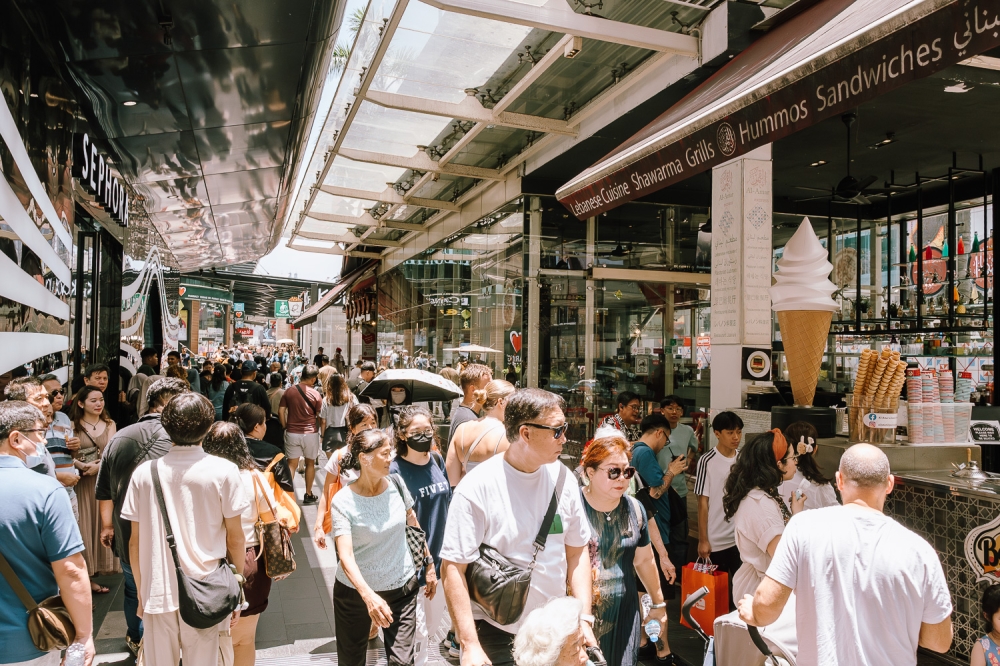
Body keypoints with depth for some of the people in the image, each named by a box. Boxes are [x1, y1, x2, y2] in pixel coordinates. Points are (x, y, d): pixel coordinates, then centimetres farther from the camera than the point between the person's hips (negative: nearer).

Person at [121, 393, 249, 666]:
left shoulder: (144, 473, -4)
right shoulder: (224, 471, -11)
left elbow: (135, 542, 2)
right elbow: (235, 539, -5)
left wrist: (141, 592, 15)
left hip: (157, 593, 2)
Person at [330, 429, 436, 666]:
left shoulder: (397, 485, -7)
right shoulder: (343, 502, -18)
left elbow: (414, 525, 8)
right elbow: (345, 556, -27)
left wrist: (429, 565, 12)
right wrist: (368, 595, -40)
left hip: (402, 588, 2)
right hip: (356, 591, -2)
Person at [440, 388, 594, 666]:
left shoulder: (561, 477, -4)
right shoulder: (477, 488, -19)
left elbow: (576, 551, 4)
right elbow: (453, 569, -17)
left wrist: (584, 619, -1)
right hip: (497, 634, -4)